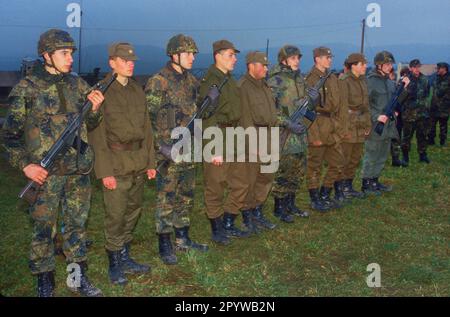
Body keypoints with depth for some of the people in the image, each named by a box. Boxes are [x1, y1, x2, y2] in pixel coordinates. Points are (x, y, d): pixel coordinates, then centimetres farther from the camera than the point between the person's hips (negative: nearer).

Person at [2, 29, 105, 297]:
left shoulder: (78, 84, 7)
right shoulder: (26, 89, -5)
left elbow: (90, 125, 14)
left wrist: (95, 109, -7)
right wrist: (25, 164, -12)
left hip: (79, 170, 4)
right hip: (45, 173, -4)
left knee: (78, 224, 13)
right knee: (44, 229, 5)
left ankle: (78, 277, 28)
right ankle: (45, 283, 22)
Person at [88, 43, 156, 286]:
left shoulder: (137, 90, 11)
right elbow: (97, 134, -11)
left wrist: (150, 161, 10)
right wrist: (104, 171, -15)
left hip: (138, 162, 6)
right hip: (116, 163, -6)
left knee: (133, 211, 13)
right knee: (115, 215, -1)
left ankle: (125, 258, 29)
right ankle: (114, 265, 16)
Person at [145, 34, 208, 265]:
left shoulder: (192, 81, 11)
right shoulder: (158, 82, -12)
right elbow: (149, 116, -15)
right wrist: (161, 146, -19)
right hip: (168, 149, -7)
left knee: (186, 196, 14)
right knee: (166, 198, 0)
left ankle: (183, 239, 28)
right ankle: (165, 246, 10)